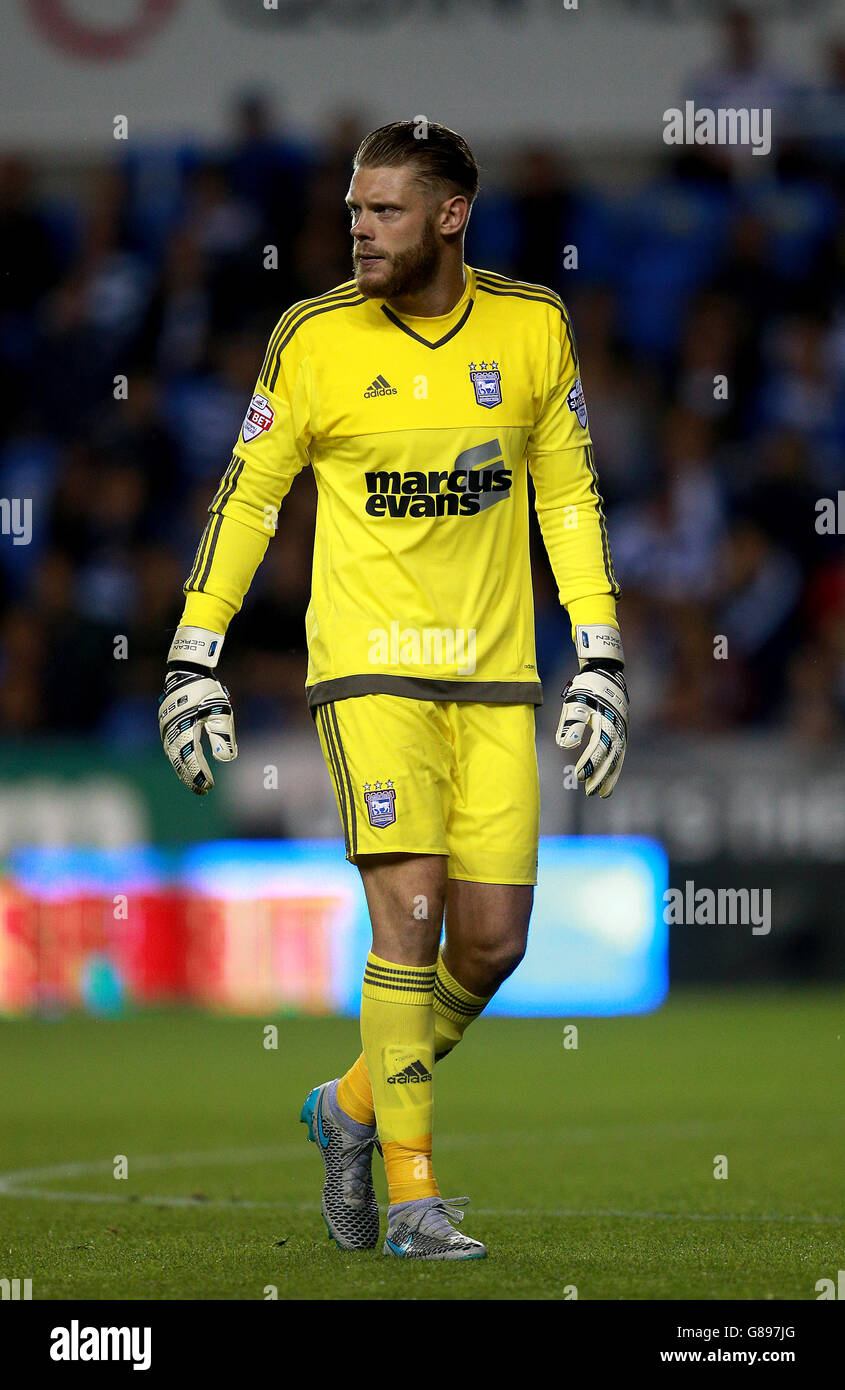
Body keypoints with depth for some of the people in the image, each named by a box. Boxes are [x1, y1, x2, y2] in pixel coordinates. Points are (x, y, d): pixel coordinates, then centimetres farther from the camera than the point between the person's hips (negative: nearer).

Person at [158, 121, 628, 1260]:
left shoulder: (533, 329, 3)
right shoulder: (316, 338, -4)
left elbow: (569, 496, 10)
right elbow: (249, 494, 5)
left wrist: (600, 662, 5)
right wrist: (195, 659, 1)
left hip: (493, 675, 3)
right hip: (368, 665, -3)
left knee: (493, 942, 1)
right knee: (410, 910, -15)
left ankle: (357, 1103, 26)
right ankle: (410, 1188, -6)